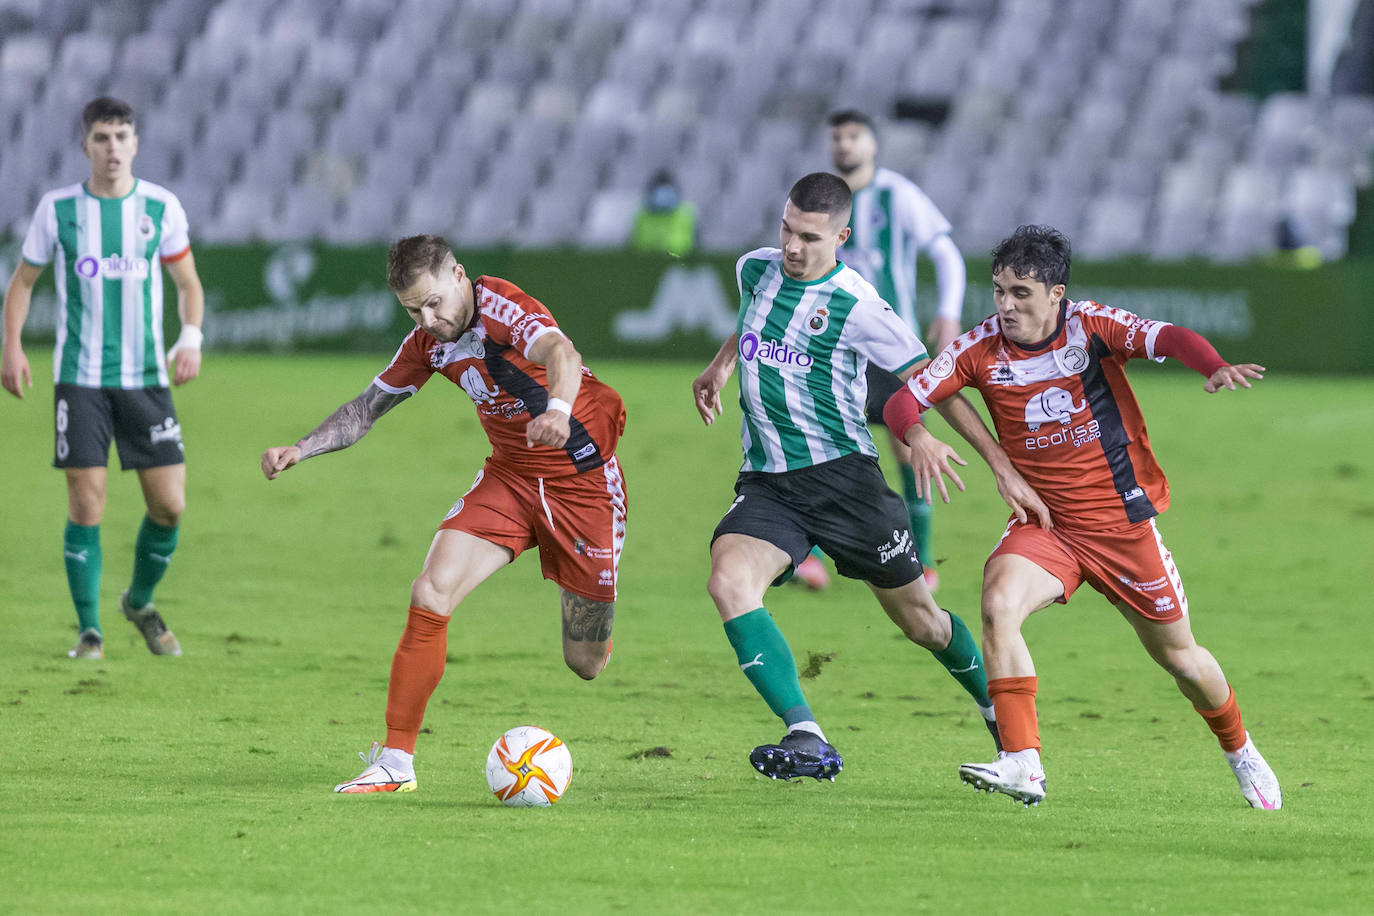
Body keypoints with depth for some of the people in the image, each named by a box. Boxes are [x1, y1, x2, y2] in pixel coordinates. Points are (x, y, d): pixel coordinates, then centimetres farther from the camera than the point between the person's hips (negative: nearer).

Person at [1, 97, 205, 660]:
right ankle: (89, 630, 5)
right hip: (79, 377, -2)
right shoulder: (58, 208, -1)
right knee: (86, 504, -8)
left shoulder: (161, 207, 2)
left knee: (170, 506, -3)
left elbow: (187, 282, 11)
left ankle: (140, 601, 24)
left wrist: (191, 338, -7)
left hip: (146, 376, 2)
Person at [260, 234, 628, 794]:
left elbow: (560, 352, -44)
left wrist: (559, 407, -66)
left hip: (584, 479, -5)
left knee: (586, 663, 2)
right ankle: (396, 761, -12)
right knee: (431, 594, -17)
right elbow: (367, 408, 10)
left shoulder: (504, 308, -23)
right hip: (510, 474, 5)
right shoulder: (428, 343, -3)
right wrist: (300, 450, -6)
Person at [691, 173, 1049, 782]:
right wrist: (720, 366, 17)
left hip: (841, 475, -4)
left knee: (918, 620, 7)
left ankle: (997, 708, 38)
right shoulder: (755, 270, 4)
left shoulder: (855, 307, -13)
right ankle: (807, 741, -30)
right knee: (728, 580, -26)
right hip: (766, 482, 4)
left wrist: (1003, 467, -7)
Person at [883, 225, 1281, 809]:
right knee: (998, 602, -29)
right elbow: (903, 401, -9)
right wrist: (917, 438, -32)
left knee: (1179, 656, 11)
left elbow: (1168, 338, -28)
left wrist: (1216, 368, -49)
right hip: (1042, 524, 1)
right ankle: (1022, 765, -30)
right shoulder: (981, 349, -8)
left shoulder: (1091, 327, -13)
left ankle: (1239, 751, 40)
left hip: (1123, 518, -1)